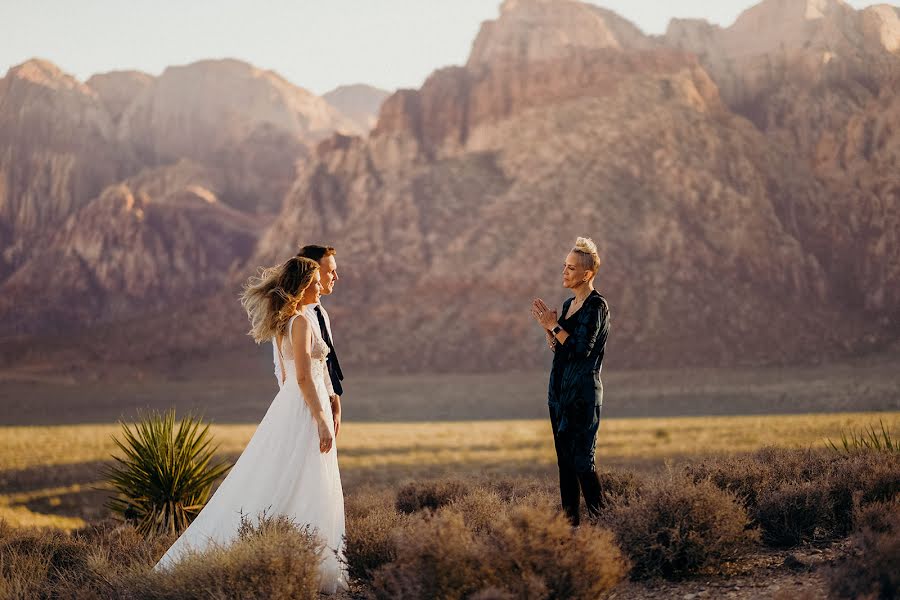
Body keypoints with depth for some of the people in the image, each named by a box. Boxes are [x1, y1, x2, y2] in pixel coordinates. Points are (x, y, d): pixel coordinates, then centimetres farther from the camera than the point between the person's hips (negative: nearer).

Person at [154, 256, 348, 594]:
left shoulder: (284, 323, 14)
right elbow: (304, 377, -20)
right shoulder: (301, 321, -15)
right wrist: (321, 420, -19)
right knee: (303, 492, -7)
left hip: (289, 404, 10)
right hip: (305, 412, -10)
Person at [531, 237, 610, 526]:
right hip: (560, 391, 9)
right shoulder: (568, 304, 15)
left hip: (583, 393, -9)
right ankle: (570, 520, 13)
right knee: (564, 460, 9)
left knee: (582, 461, -10)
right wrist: (547, 327, 2)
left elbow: (582, 348, -19)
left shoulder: (596, 306, -11)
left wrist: (555, 326, -14)